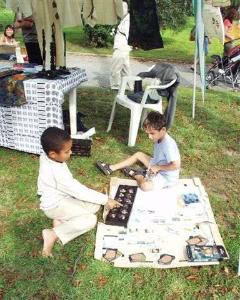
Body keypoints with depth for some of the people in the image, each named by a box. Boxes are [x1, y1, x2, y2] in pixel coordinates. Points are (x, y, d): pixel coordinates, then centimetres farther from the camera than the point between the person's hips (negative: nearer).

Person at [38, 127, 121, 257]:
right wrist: (106, 200, -18)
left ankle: (61, 219, -2)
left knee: (95, 206, 0)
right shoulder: (58, 173, -35)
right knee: (90, 220, -24)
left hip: (62, 196, 9)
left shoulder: (46, 156, -10)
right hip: (55, 205, -9)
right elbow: (79, 191, -28)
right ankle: (53, 234, -14)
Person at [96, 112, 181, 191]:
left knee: (145, 185, -34)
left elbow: (176, 165, -36)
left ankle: (133, 173, -2)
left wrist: (158, 167, -25)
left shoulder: (168, 145, -32)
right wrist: (156, 167, -7)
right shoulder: (159, 138, -4)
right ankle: (111, 168, 11)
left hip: (167, 177, -9)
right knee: (138, 154, 11)